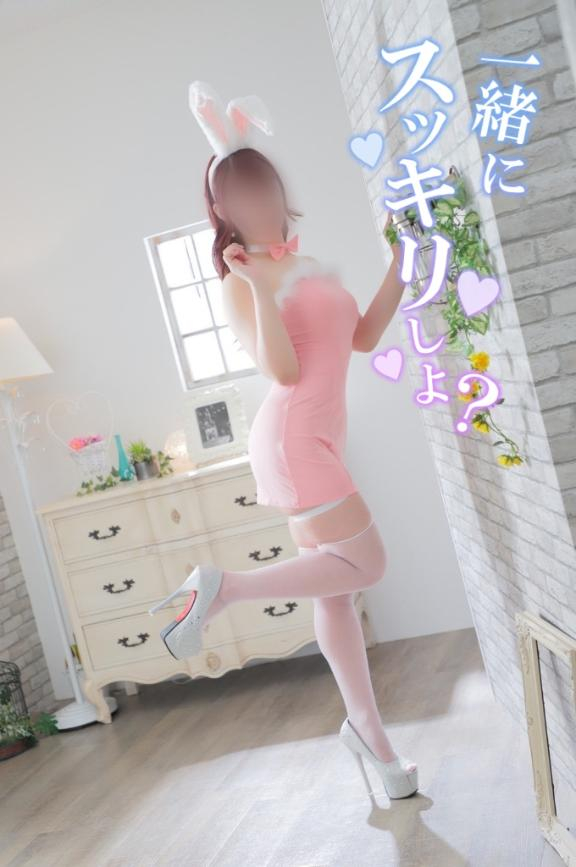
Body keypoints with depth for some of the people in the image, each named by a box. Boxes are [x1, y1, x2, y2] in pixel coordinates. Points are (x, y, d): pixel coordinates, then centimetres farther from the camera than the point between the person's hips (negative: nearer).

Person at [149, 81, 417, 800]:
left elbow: (365, 336, 17)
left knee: (335, 587, 12)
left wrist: (401, 262, 12)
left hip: (317, 440, 8)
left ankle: (369, 733, 23)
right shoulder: (241, 280, -7)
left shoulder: (304, 264, 17)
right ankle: (222, 589, -4)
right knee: (363, 564, -10)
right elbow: (283, 370, -19)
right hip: (293, 438, -8)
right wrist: (261, 289, -29)